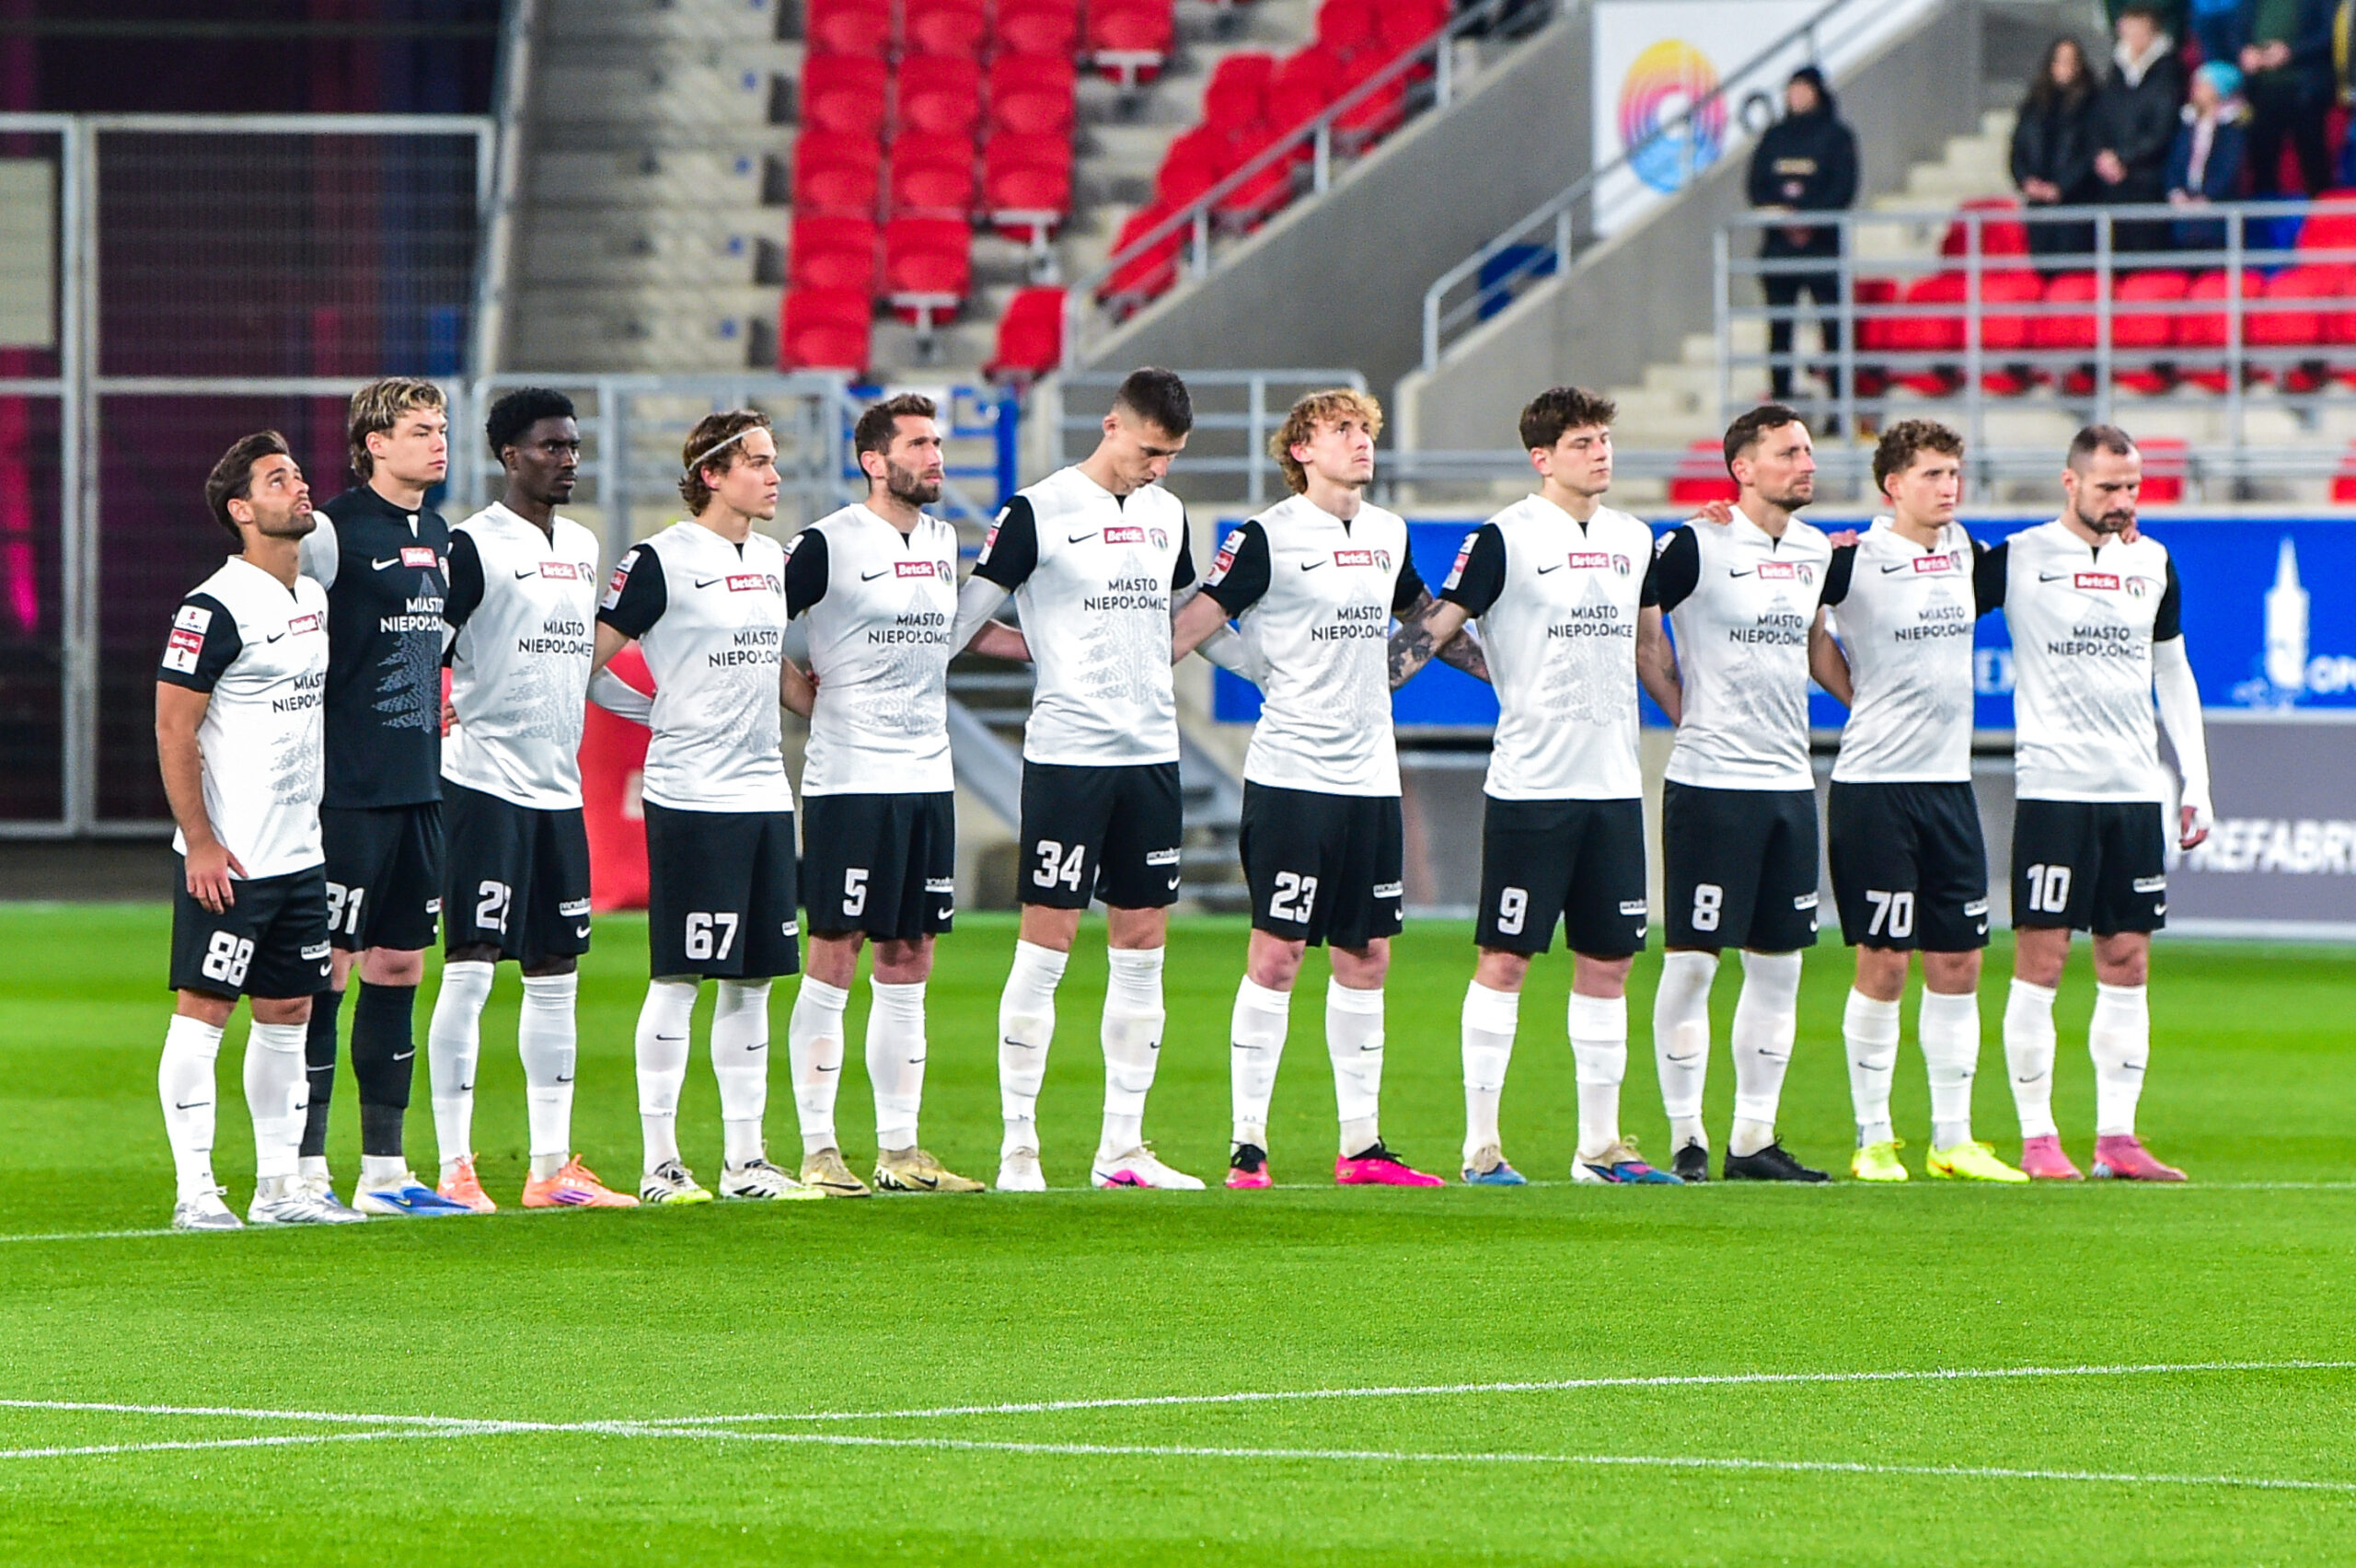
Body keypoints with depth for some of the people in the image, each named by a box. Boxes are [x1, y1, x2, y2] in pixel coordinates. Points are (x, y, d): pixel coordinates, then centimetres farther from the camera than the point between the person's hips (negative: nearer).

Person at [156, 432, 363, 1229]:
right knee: (203, 1011, -4)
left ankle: (279, 1185, 15)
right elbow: (173, 730, -13)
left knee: (288, 1013, 10)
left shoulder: (314, 599, 12)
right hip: (227, 861, -8)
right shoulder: (214, 610, -13)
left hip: (301, 855, 8)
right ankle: (195, 1189, -3)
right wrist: (201, 841, -17)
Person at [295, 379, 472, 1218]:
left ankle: (384, 1171, 15)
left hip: (418, 788, 8)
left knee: (398, 967, 10)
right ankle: (306, 1171, -2)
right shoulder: (333, 532, -11)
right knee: (324, 970, -5)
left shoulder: (437, 536, 14)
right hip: (347, 792, -8)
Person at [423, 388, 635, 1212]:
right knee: (470, 968, -9)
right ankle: (455, 1167, -7)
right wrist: (438, 718, -18)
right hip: (486, 782, -8)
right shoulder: (473, 545, -8)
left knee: (556, 975, 9)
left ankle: (551, 1166, 13)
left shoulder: (583, 546, 15)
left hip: (559, 784, 8)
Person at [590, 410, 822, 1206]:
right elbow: (588, 666, -7)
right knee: (679, 978, -5)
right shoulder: (662, 560, -9)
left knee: (753, 978, 9)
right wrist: (663, 713, -3)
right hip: (690, 799, -7)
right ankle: (659, 1162, 0)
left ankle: (744, 1159, 14)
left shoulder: (771, 559, 14)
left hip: (763, 794, 7)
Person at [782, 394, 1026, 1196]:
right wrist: (805, 696, -6)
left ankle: (900, 1150, 12)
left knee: (907, 964, 8)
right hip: (849, 778, -7)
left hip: (928, 777, 7)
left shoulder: (942, 541, 13)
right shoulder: (829, 543, -8)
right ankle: (818, 1151, -1)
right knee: (834, 957, -4)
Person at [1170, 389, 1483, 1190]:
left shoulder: (1388, 533, 12)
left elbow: (1425, 617, 29)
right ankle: (1247, 1144, -3)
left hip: (1372, 777, 6)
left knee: (1366, 955, 7)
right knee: (1276, 952, -7)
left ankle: (1361, 1144, 13)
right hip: (1291, 773, -6)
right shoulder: (1267, 537, -6)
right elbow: (1200, 619, -6)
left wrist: (1504, 672, 37)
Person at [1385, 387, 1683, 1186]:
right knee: (1505, 958, -4)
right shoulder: (1506, 539, -6)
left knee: (1607, 962, 7)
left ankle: (1600, 1144, 13)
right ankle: (1481, 1144, 0)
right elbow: (1435, 627, -5)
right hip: (1530, 783, -6)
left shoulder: (1633, 540, 12)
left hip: (1615, 783, 6)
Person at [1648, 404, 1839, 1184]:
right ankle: (1686, 1139, 2)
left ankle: (1753, 1139, 13)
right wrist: (1686, 710, -3)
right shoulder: (1698, 547, -9)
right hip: (1710, 781, -7)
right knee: (1693, 960, -4)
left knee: (1778, 963, 7)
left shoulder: (1816, 551, 12)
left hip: (1789, 779, 7)